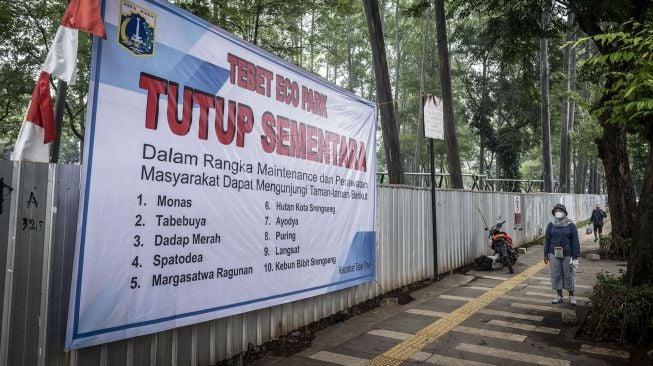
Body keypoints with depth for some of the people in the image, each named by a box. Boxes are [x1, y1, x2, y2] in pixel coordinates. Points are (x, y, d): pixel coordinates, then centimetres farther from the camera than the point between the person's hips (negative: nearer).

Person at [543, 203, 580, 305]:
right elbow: (547, 240, 6)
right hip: (554, 254, 2)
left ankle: (571, 296, 20)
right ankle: (559, 296, 16)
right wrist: (546, 254, 5)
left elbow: (575, 242, -4)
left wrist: (575, 256, -8)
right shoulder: (551, 225, 3)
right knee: (556, 275, 6)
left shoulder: (571, 225, -4)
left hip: (567, 255, -2)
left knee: (569, 275, 5)